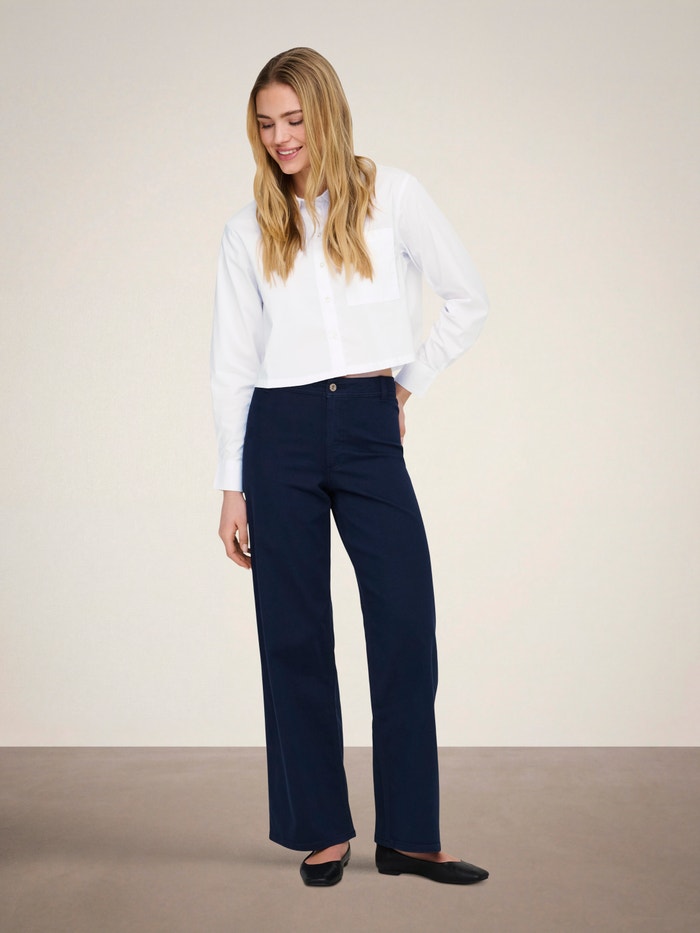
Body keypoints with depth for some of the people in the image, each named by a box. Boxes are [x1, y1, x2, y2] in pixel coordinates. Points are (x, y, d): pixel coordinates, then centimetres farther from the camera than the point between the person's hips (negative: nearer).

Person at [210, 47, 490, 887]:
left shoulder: (392, 197, 5)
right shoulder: (249, 230, 7)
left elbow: (467, 301, 11)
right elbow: (231, 362, 6)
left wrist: (406, 383, 5)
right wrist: (232, 488, 3)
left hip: (369, 431, 0)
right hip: (280, 437, 1)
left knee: (407, 627, -5)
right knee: (294, 635, 3)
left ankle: (409, 836, 7)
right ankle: (321, 829, 16)